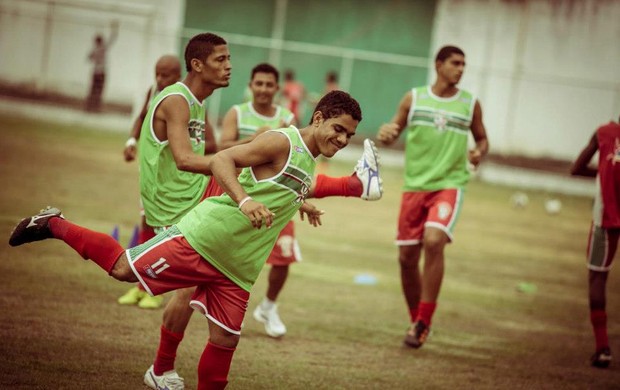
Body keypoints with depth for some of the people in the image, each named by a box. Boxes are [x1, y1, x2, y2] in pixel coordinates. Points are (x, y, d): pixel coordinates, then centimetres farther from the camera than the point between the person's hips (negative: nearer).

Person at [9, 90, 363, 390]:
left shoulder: (307, 161, 15)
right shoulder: (283, 142, -13)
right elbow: (222, 160, -24)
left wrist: (297, 204, 42)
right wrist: (244, 201, -37)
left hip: (237, 268, 8)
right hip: (205, 238, -8)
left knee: (226, 341, 4)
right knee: (124, 268, -6)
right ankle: (54, 225, 10)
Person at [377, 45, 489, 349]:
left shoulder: (470, 104, 4)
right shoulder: (413, 99, 5)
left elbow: (482, 139, 16)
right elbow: (393, 133, 11)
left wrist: (479, 153, -7)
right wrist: (385, 135, -13)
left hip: (450, 184, -2)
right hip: (414, 186, 2)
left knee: (434, 241, -25)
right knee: (407, 257, 3)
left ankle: (424, 321, -16)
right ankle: (415, 320, 24)